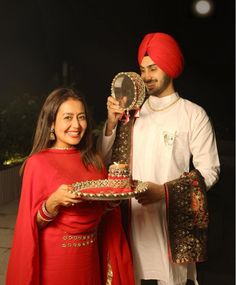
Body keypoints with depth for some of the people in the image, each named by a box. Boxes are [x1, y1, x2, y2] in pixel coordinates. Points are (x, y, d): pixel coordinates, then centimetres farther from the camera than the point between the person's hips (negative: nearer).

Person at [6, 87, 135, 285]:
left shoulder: (93, 160, 2)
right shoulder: (38, 163, -12)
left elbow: (105, 209, 10)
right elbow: (34, 222, -10)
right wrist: (54, 201, -28)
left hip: (91, 254, 5)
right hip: (55, 258, -4)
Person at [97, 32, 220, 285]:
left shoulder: (193, 114, -5)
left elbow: (209, 171, -7)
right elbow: (105, 161, 7)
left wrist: (164, 191, -18)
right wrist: (111, 123, -8)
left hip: (174, 218, -3)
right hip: (136, 215, 3)